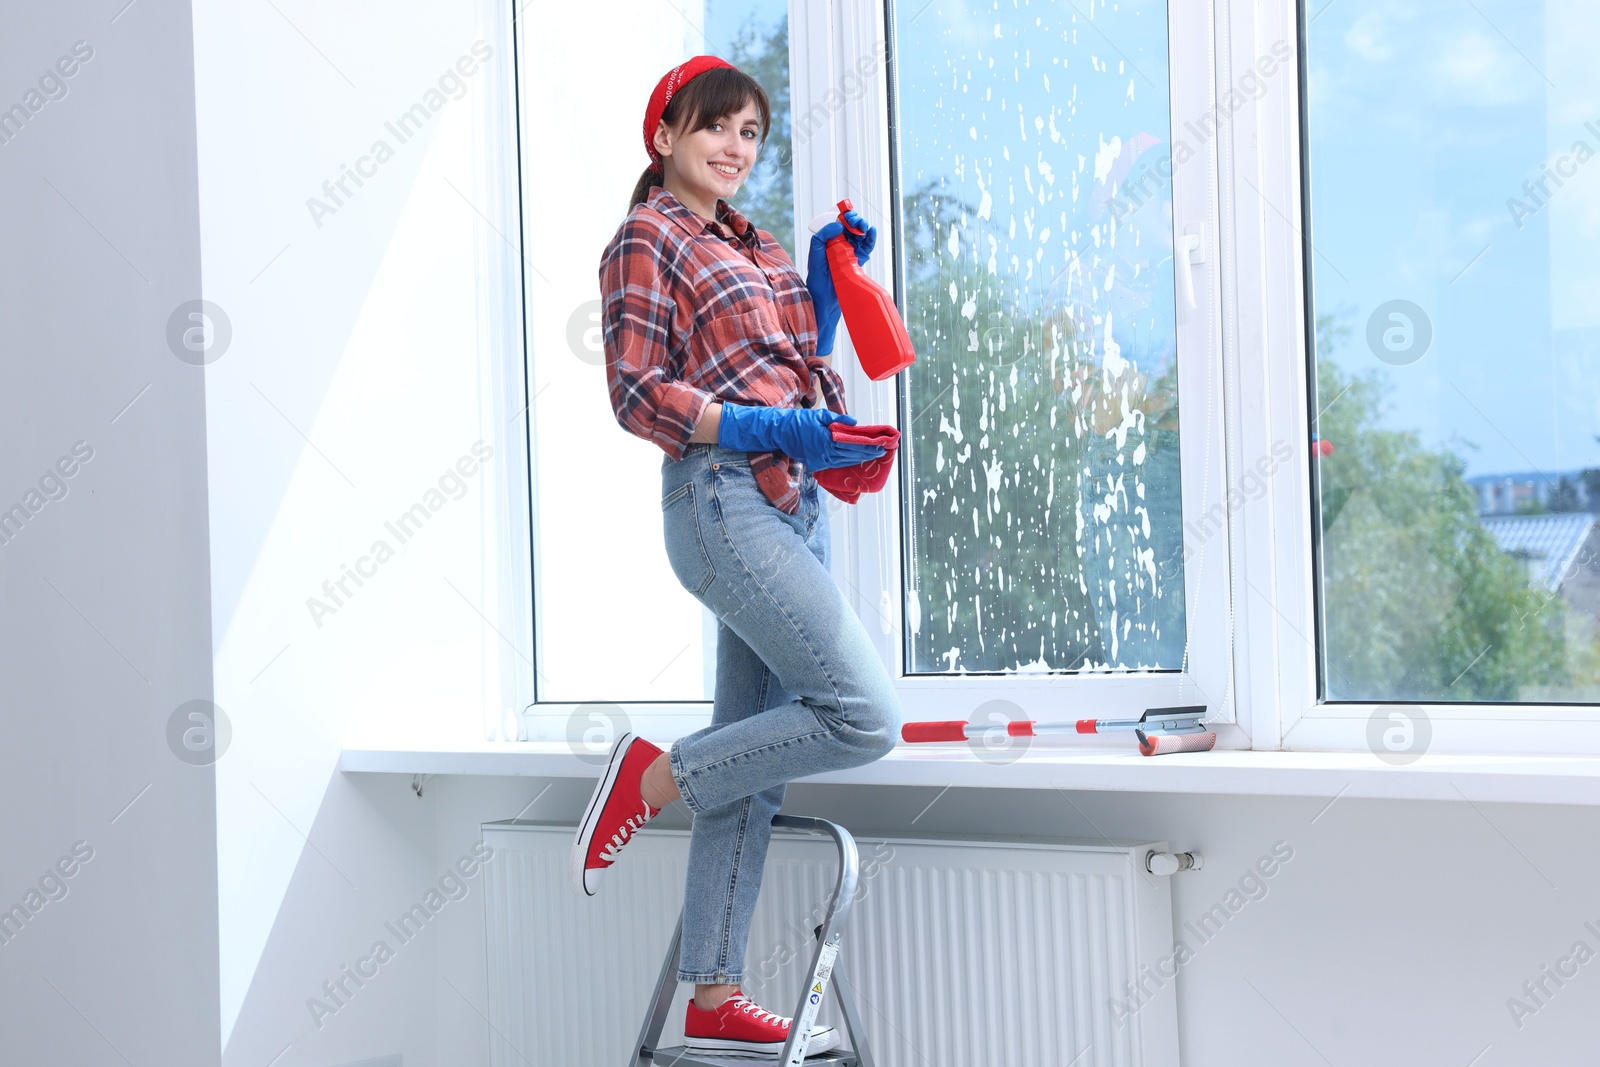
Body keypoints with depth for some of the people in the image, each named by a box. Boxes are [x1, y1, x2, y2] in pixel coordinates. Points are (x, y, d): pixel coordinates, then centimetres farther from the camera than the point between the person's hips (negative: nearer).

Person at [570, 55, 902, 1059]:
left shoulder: (757, 247, 22)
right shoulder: (648, 239, -1)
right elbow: (639, 393, -10)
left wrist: (828, 282, 12)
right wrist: (774, 429, -18)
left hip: (794, 505, 8)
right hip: (722, 500, -8)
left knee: (753, 765, 7)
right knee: (866, 714, -16)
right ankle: (648, 776, -1)